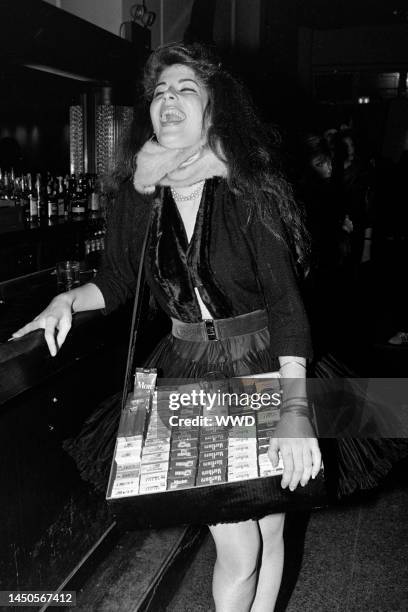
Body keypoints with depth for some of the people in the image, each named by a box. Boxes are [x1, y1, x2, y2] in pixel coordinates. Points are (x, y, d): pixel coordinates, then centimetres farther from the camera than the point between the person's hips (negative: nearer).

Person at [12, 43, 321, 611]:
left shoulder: (249, 190, -13)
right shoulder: (138, 193, -3)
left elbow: (285, 299, -19)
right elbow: (116, 280, 10)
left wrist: (295, 407, -29)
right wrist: (69, 299, -11)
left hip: (262, 368, -1)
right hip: (186, 370, 1)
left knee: (271, 526, 14)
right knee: (238, 545, 1)